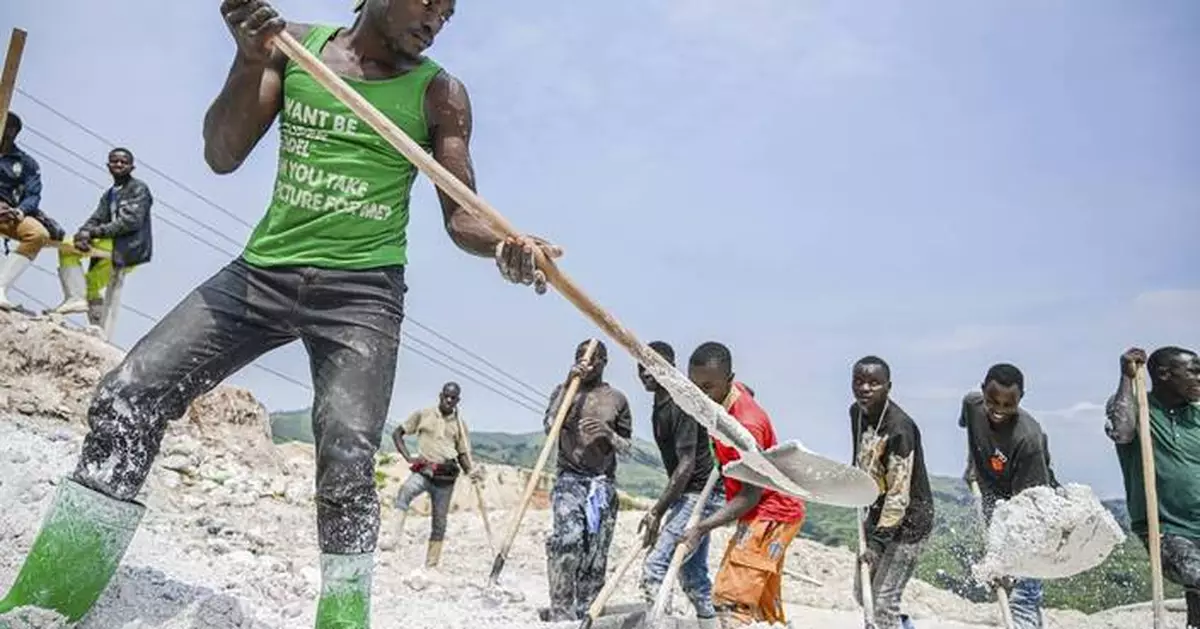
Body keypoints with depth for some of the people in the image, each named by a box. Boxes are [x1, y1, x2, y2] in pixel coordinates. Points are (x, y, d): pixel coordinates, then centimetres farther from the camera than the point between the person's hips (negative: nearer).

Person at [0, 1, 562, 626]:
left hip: (361, 290, -2)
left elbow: (461, 215, -1)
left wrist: (506, 244, -24)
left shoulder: (440, 94, 2)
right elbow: (222, 156, 2)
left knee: (346, 462, -21)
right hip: (262, 270, 3)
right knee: (126, 398, -5)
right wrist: (250, 60, -14)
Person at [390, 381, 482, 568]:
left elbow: (463, 454, 14)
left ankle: (431, 564, 12)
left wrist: (471, 470, -6)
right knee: (405, 491, -34)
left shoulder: (459, 424, 10)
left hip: (446, 477, 2)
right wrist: (408, 457, -5)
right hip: (423, 471, -2)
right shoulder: (423, 415, 5)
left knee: (439, 522, 4)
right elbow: (397, 433, 9)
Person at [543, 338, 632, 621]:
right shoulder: (563, 391, 9)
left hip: (604, 484, 2)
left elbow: (627, 446, 12)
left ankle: (585, 614, 8)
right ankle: (561, 613, -16)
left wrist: (609, 435, -10)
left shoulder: (617, 399, 10)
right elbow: (549, 426, -7)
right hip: (569, 479, -2)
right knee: (567, 539, -21)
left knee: (596, 554, 0)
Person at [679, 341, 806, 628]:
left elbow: (751, 495, -25)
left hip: (771, 513, -10)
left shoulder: (745, 426, -30)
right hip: (766, 511, 10)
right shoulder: (729, 394, -4)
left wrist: (702, 527, -29)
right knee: (764, 604, 20)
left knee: (730, 599, -17)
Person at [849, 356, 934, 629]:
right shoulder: (857, 413, -2)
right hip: (879, 512, 8)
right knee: (862, 592, 17)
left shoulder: (899, 428, -28)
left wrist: (878, 541, -28)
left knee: (884, 600, -7)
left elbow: (899, 493, -28)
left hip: (909, 519, -8)